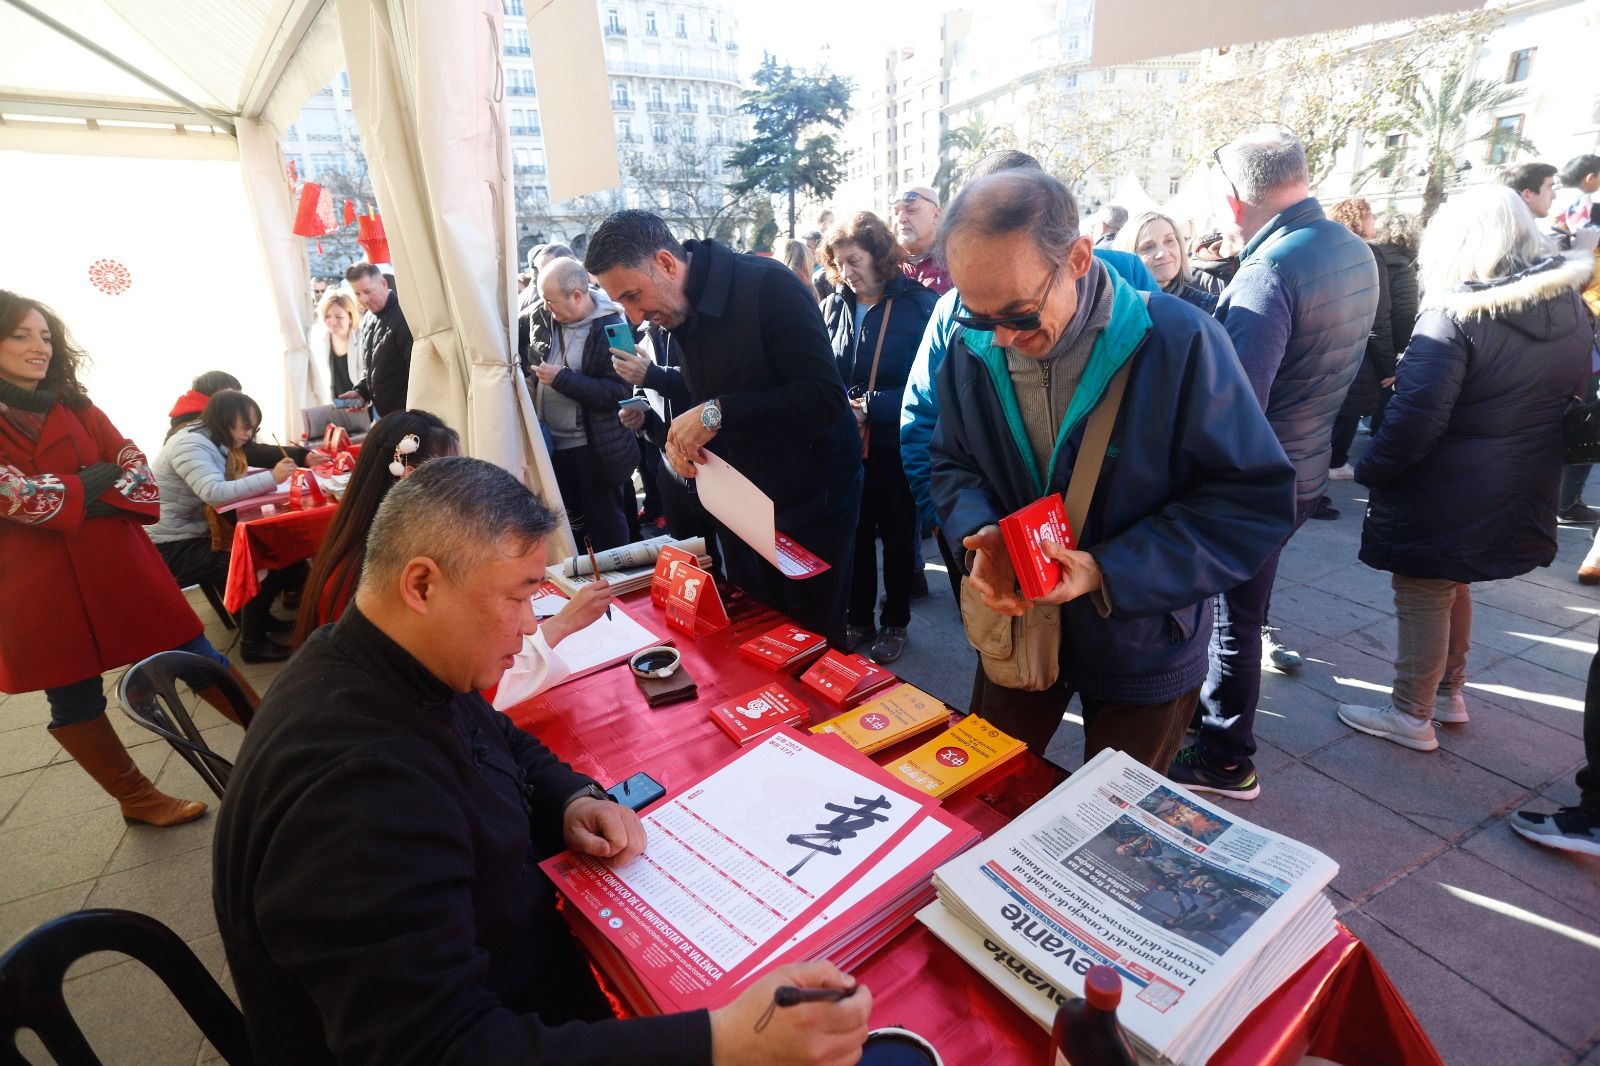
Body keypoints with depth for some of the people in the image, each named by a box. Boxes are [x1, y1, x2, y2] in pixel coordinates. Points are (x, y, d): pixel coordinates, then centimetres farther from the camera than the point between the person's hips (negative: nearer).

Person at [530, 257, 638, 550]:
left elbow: (618, 393, -23)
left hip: (596, 450, -7)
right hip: (553, 444, 7)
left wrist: (561, 378, -22)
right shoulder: (549, 319, 5)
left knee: (607, 531, 7)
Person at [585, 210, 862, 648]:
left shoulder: (768, 286, -20)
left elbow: (826, 396, -28)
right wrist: (681, 435, -5)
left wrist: (717, 413, -28)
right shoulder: (679, 313, 3)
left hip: (807, 498, -7)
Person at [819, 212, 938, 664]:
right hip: (846, 446, 4)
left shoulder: (919, 305, -11)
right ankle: (858, 620, 31)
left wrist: (871, 406, -21)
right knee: (854, 534, 13)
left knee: (897, 537, 12)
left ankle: (895, 623, 30)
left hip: (896, 446, -3)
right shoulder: (834, 307, 2)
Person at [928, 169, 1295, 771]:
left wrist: (1110, 574, -28)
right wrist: (978, 532, -19)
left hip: (1144, 648, -2)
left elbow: (1254, 500, -18)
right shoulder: (971, 350, -9)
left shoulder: (1179, 343, -21)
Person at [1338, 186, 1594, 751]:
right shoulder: (1571, 306, 4)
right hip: (1522, 492, 8)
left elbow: (1416, 415, -25)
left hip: (1445, 494, -8)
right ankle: (1448, 693, 39)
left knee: (1422, 598, 6)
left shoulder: (1453, 314, -20)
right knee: (1453, 587, 24)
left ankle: (1411, 715, 20)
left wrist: (1370, 470, -13)